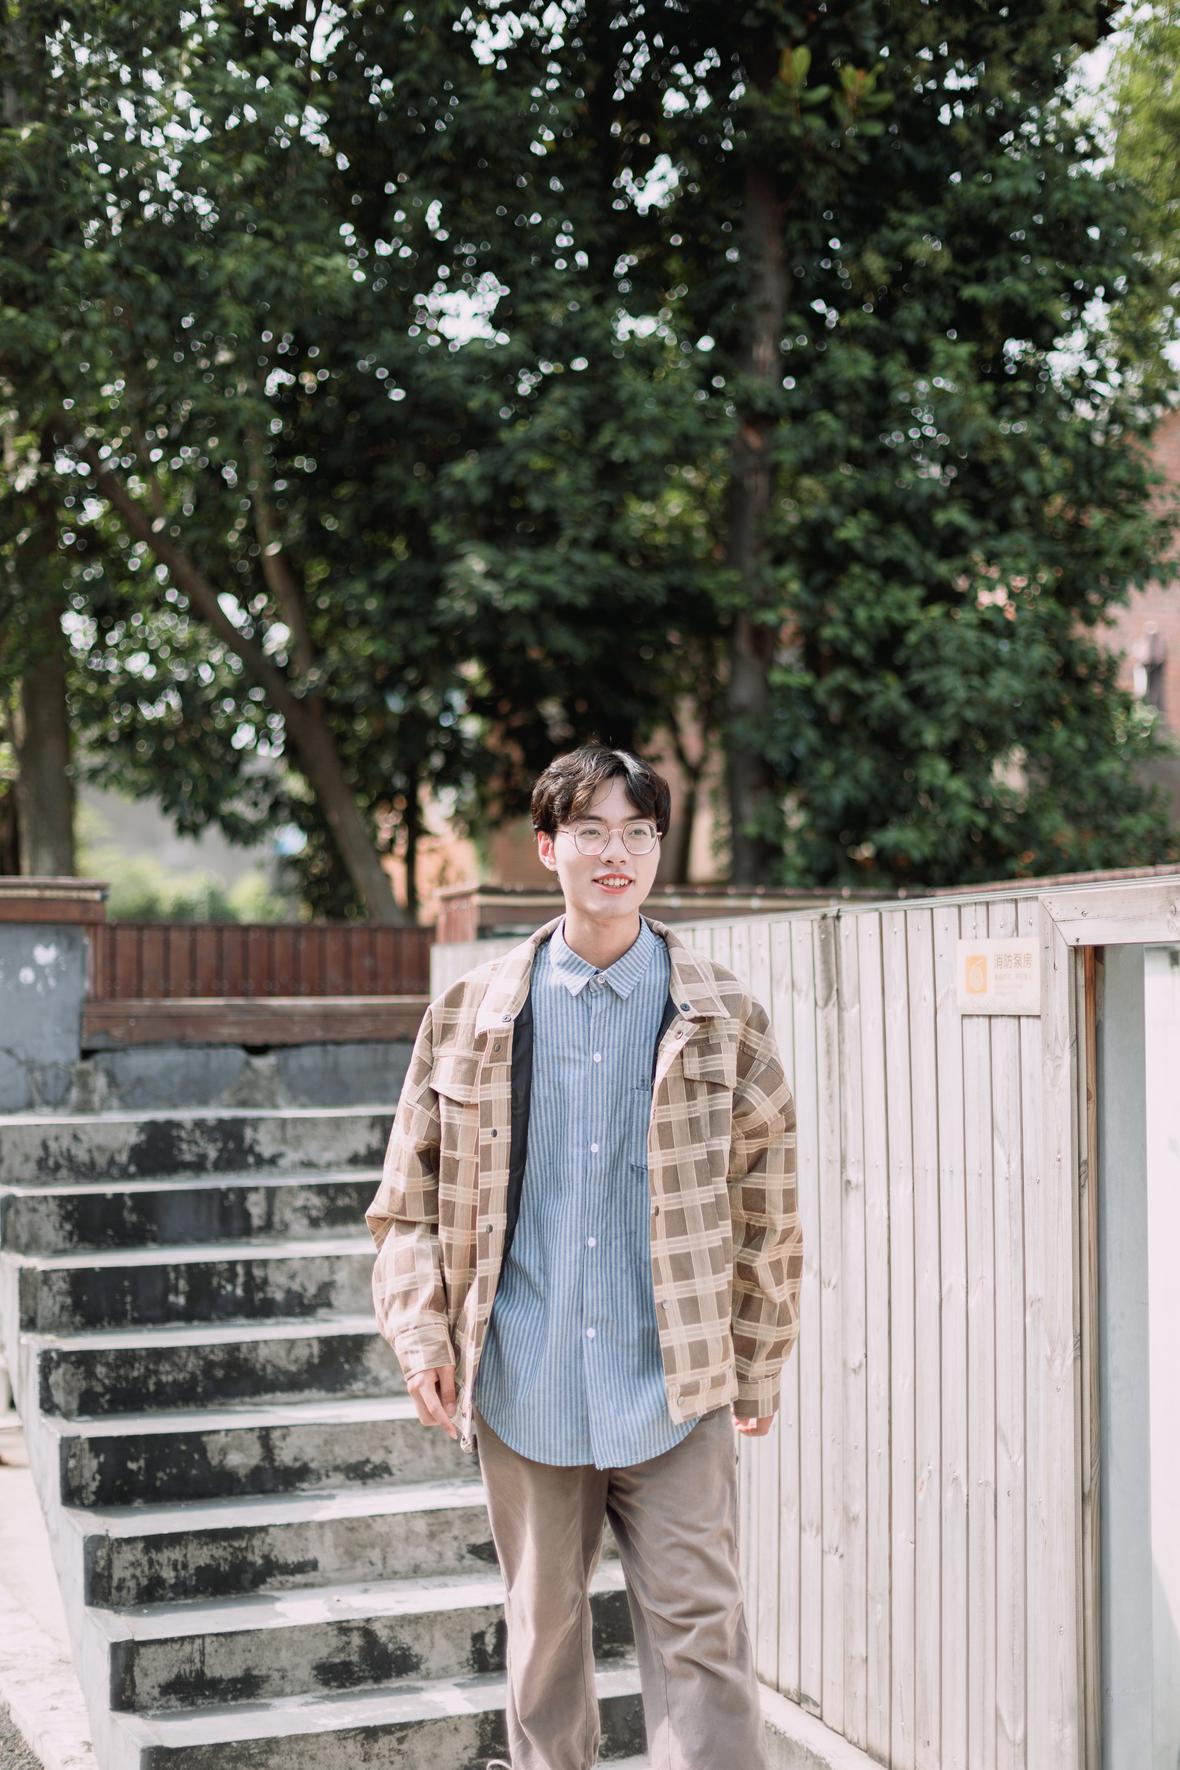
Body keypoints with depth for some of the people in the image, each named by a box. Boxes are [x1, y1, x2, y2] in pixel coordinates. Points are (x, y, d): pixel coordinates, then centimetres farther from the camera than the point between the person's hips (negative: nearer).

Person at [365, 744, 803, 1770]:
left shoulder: (722, 1018, 2)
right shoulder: (474, 1017, 4)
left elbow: (768, 1207, 6)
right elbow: (412, 1194, 8)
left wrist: (757, 1370, 6)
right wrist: (422, 1336, -3)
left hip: (676, 1388, -1)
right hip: (524, 1391, 2)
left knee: (699, 1631, -3)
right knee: (543, 1625, 14)